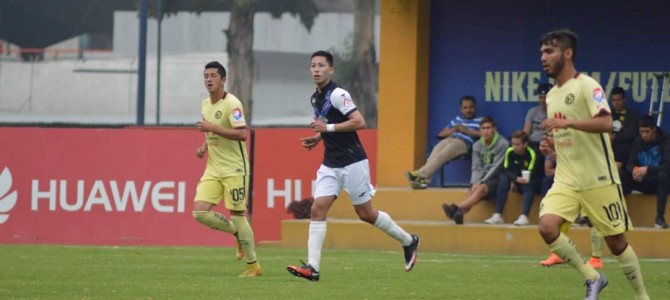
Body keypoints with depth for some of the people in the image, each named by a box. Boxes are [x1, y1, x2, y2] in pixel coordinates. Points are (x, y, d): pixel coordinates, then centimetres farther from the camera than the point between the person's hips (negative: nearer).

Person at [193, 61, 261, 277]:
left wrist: (212, 128, -25)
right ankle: (238, 234, 17)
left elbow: (242, 134, -24)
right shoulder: (205, 104, 12)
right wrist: (204, 147, 7)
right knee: (200, 212, -6)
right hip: (213, 169, 7)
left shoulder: (232, 103, -13)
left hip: (234, 168, -7)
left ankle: (253, 265, 6)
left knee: (237, 214, -5)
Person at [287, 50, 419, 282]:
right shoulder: (316, 98, 13)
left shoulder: (337, 95, -14)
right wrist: (318, 138, 10)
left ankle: (408, 241, 26)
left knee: (366, 213, 3)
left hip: (352, 162, -7)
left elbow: (359, 122, -22)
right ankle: (312, 267, -16)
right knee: (318, 209, -10)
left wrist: (328, 128, -21)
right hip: (330, 165, 7)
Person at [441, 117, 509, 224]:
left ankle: (456, 208, -54)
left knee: (481, 189, -34)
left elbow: (496, 167, -12)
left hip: (495, 178, -5)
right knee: (474, 191, -27)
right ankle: (460, 213, -55)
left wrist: (480, 183, -18)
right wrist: (475, 183, -14)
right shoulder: (477, 145, 10)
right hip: (482, 179, 5)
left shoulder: (502, 144, -7)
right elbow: (476, 167, 5)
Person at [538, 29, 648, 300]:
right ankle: (592, 278, -2)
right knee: (547, 226, -18)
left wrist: (567, 123, -37)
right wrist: (551, 145, 10)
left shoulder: (586, 86, -11)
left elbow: (605, 123, -27)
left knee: (616, 241, 1)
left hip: (598, 179, -6)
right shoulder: (551, 95, 13)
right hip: (566, 180, 6)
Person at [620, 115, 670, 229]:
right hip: (642, 181, 4)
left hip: (658, 181, -4)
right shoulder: (638, 142, 3)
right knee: (621, 174, -21)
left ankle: (660, 216, -36)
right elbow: (630, 164, -1)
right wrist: (634, 170, -26)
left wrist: (647, 169, -35)